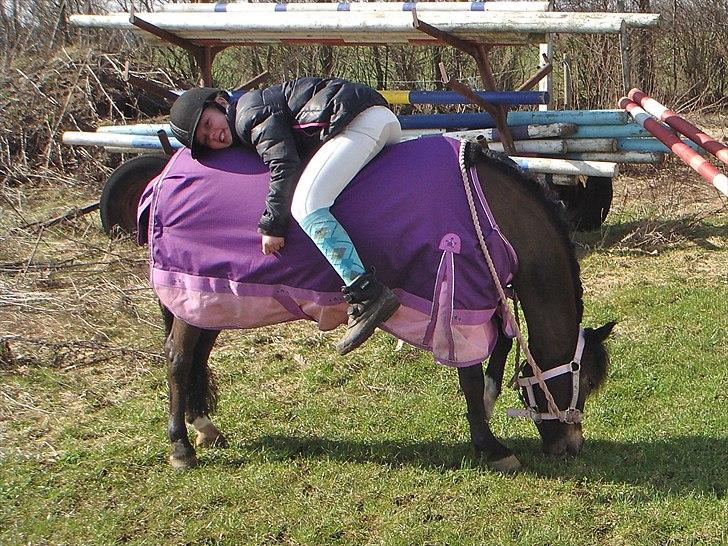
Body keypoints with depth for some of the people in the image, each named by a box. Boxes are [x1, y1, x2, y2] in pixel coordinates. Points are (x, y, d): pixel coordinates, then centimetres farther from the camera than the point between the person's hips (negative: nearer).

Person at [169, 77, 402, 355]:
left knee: (306, 204, -22)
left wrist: (272, 225, -14)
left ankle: (366, 294, -33)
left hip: (358, 120, -11)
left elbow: (284, 166, -15)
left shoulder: (249, 112, -6)